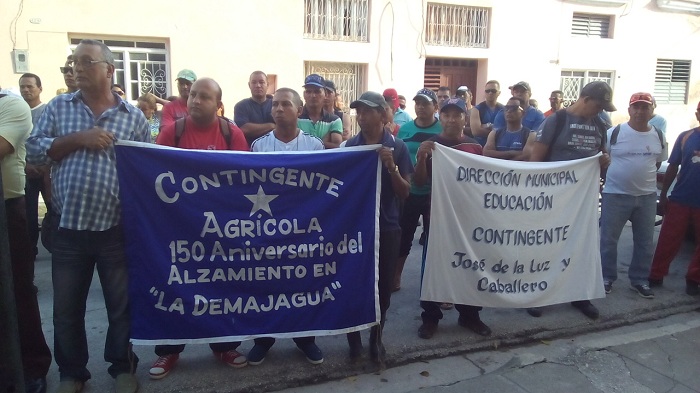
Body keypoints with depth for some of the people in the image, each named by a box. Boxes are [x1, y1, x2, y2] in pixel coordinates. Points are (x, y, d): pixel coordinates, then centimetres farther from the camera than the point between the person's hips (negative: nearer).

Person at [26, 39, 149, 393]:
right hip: (68, 227, 2)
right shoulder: (57, 107, 8)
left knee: (122, 305, 9)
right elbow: (34, 151, 1)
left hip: (117, 229, -1)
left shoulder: (134, 116, 3)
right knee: (66, 308, 12)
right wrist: (77, 139, -12)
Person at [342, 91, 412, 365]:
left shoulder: (397, 147, -2)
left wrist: (391, 167, -19)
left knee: (383, 286, 9)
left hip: (386, 227, 0)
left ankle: (376, 338, 28)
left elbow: (404, 193, -4)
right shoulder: (349, 146, 1)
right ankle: (354, 338, 22)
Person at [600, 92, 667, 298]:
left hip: (647, 196, 4)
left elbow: (657, 163, 17)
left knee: (645, 242, 11)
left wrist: (644, 178, 10)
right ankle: (606, 278, 19)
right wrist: (611, 177, 1)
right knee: (608, 239, 4)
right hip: (615, 194, -4)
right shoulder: (614, 133, -9)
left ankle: (639, 280, 26)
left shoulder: (658, 136, 3)